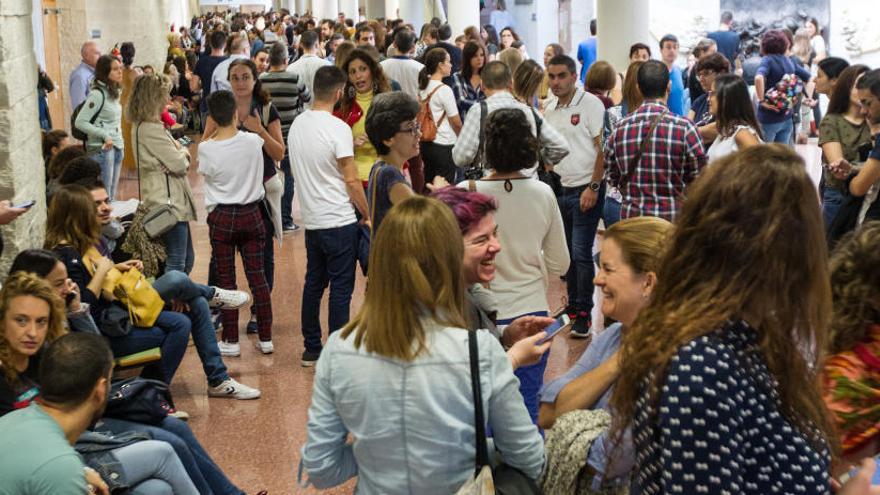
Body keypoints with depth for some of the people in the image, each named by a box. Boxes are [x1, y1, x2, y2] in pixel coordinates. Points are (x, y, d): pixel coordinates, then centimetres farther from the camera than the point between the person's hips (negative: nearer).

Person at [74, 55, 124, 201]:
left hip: (116, 147, 8)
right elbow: (80, 122, -18)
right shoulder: (97, 94, -15)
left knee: (111, 196, 14)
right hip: (102, 149, -8)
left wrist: (120, 142, 11)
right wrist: (105, 136, -20)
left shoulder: (113, 92, 10)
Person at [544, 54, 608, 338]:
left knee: (581, 253, -7)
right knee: (567, 251, 12)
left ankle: (584, 314, 1)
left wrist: (593, 187, -16)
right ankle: (572, 306, 25)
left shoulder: (590, 104, -8)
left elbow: (602, 148, -11)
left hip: (585, 189, -6)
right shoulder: (549, 110, 12)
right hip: (561, 188, 7)